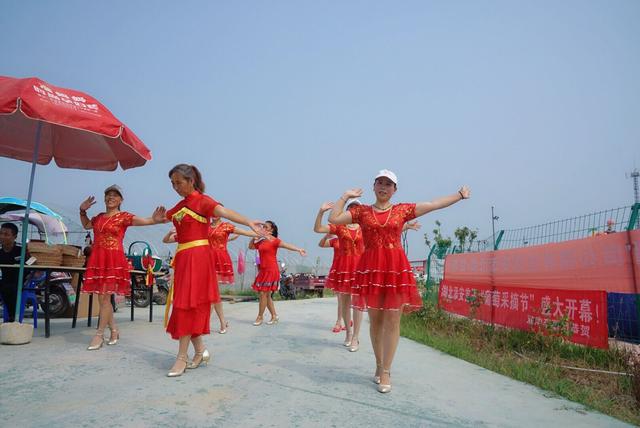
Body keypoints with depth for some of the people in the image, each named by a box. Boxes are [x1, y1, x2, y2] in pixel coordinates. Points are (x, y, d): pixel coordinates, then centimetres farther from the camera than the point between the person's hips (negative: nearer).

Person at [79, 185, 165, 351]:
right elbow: (86, 225, 36)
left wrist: (154, 220, -40)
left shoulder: (123, 216, -2)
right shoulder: (99, 217, 16)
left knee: (104, 297, -7)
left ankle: (99, 335, 2)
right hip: (96, 259, 6)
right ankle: (114, 330, 23)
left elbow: (142, 220, -19)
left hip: (113, 260, -6)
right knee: (102, 298, 9)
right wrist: (82, 211, 20)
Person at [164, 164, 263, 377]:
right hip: (183, 258, 8)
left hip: (198, 257, -8)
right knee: (187, 305, 11)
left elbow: (224, 211, -28)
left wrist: (248, 222, -44)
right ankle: (200, 350, 23)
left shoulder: (203, 200, -9)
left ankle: (182, 357, 4)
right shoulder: (180, 206, 15)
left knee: (187, 304, -5)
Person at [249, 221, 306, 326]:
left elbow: (286, 245, -23)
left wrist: (298, 249, -38)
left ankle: (260, 317, 8)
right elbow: (250, 247, 25)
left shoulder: (274, 240, -9)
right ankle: (274, 316, 22)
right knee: (266, 294, 11)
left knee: (263, 293, -5)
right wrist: (254, 237, 9)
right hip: (263, 270, 8)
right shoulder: (261, 241, 13)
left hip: (271, 270, -8)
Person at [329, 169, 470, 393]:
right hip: (371, 268, 0)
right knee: (375, 320, 10)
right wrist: (346, 196, 6)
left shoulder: (402, 210, 8)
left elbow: (434, 204, 12)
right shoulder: (361, 211, 8)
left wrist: (460, 195, 15)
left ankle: (386, 372, 14)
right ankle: (379, 365, 28)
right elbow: (333, 218, 3)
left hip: (396, 268, 0)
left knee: (392, 322, 1)